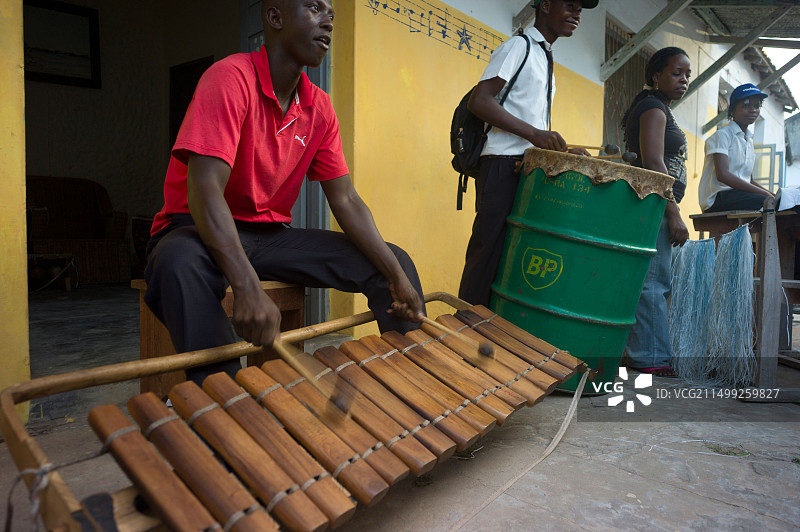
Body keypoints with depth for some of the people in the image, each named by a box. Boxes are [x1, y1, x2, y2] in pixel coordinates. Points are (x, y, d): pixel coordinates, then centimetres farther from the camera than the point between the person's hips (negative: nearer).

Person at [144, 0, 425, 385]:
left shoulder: (320, 109, 4)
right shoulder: (231, 78, -16)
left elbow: (345, 200, 1)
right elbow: (205, 189, -28)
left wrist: (397, 276, -12)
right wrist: (248, 288, -42)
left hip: (272, 236, 6)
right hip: (199, 229, -5)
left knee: (393, 262, -7)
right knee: (181, 265, -42)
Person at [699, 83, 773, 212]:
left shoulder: (749, 142, 26)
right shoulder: (722, 135, -1)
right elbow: (723, 174, -16)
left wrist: (772, 194, 5)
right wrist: (765, 194, -19)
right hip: (717, 198, -8)